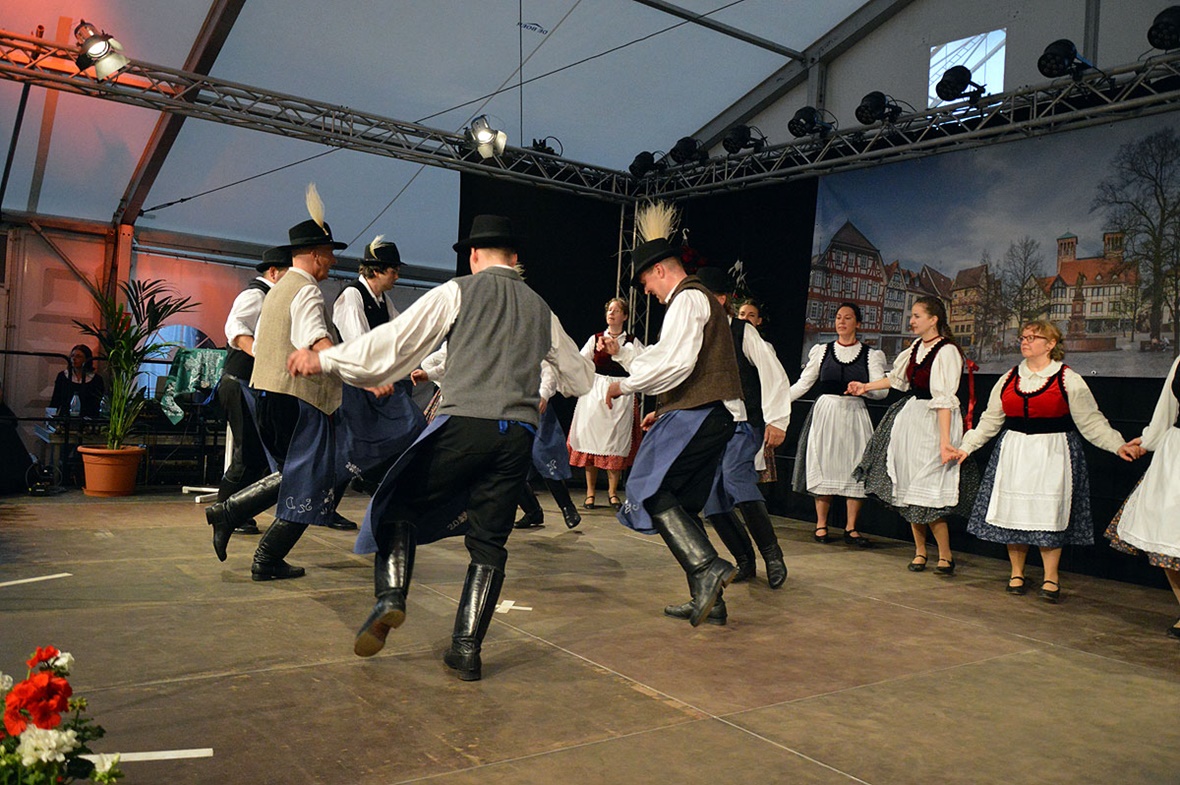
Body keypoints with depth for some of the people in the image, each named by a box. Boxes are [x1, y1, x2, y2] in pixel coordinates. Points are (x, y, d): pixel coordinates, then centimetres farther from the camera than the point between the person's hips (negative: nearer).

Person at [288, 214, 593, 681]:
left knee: (402, 504, 14)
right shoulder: (540, 309, 19)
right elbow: (580, 379, 27)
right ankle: (467, 650, 9)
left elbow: (394, 340, 0)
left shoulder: (458, 292, 6)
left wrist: (324, 360, 7)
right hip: (519, 435, 4)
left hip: (466, 423, -4)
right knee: (489, 542, 11)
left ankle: (391, 596, -6)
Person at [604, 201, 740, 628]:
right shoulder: (698, 299, 28)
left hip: (698, 413, -11)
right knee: (682, 504, 10)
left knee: (652, 489, -16)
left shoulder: (688, 297, -5)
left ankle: (707, 568, -23)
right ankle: (705, 595, 11)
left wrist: (625, 384, -8)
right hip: (710, 414, 11)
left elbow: (675, 362, -18)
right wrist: (622, 351, 30)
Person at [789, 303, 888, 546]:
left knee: (856, 469, -3)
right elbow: (803, 383, 9)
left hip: (854, 414, 0)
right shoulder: (822, 351, 10)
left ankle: (851, 528, 7)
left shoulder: (870, 355, 7)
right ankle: (821, 525, 11)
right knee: (823, 467, 0)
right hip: (825, 413, 1)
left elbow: (882, 390, 1)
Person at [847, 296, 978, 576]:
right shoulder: (917, 347, 8)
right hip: (910, 417, 8)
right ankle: (920, 550, 24)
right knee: (908, 488, 10)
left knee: (928, 492, -7)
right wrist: (866, 386, 33)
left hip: (934, 423, -8)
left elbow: (944, 400, -22)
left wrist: (945, 441, -26)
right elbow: (898, 378, 26)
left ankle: (945, 555, 10)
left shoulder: (946, 351, -16)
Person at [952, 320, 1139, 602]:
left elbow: (1091, 421, 1)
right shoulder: (1009, 379, 11)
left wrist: (1118, 445, -9)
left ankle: (1051, 578, 8)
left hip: (1053, 454, -3)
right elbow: (990, 420, 16)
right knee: (1011, 510, 2)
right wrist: (966, 447, 14)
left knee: (1049, 513, -5)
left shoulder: (1068, 380, -1)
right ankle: (1017, 573, 16)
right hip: (1013, 452, 4)